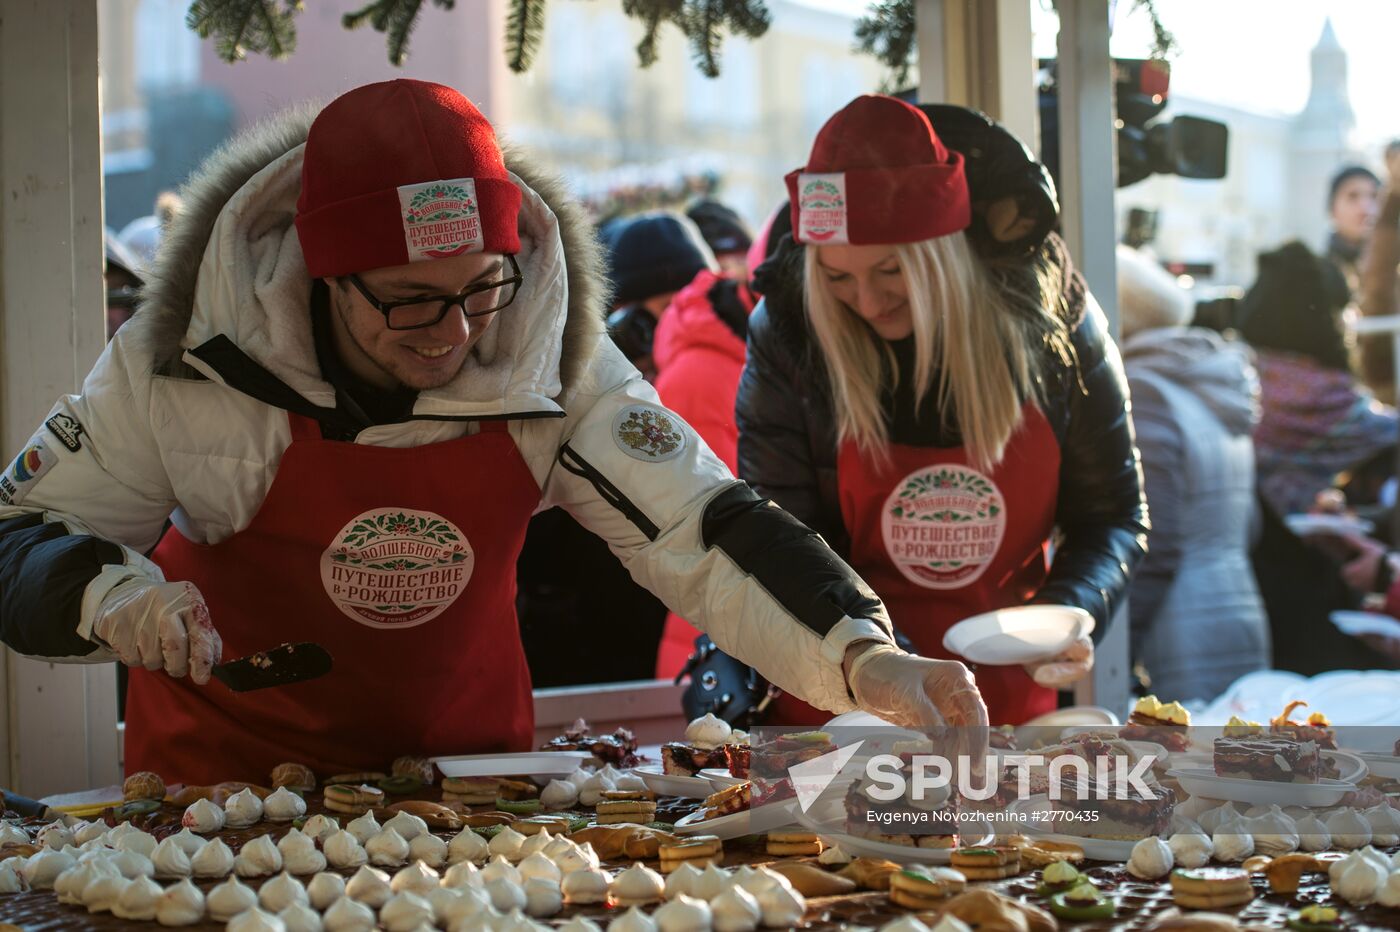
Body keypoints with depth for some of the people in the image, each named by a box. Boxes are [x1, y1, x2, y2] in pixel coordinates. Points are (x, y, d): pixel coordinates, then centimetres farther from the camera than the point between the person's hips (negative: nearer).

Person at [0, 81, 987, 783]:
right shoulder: (187, 361, -20)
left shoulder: (553, 354, -16)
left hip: (470, 756, 2)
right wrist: (104, 596, -30)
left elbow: (699, 533, -17)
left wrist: (859, 654, -33)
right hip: (228, 767, -2)